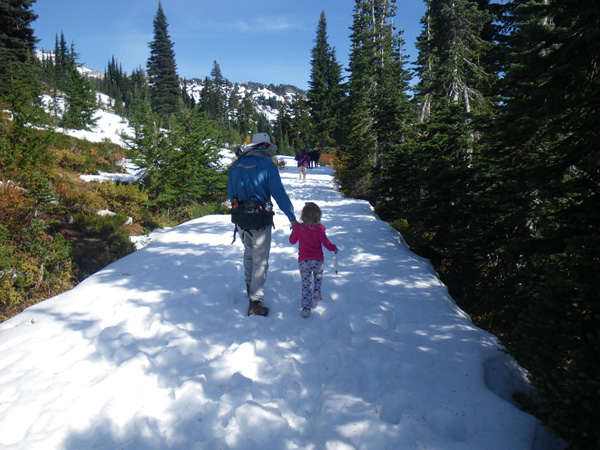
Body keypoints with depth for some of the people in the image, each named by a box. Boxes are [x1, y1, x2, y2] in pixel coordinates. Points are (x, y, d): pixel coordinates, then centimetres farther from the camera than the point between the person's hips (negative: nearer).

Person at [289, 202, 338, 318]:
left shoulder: (298, 228, -5)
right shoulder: (319, 228, -11)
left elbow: (292, 241, 8)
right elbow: (325, 243, -13)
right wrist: (334, 248, 6)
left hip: (303, 261, 1)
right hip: (318, 260, 0)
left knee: (306, 283, 7)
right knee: (318, 275, 33)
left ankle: (306, 308, 3)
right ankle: (317, 292, 22)